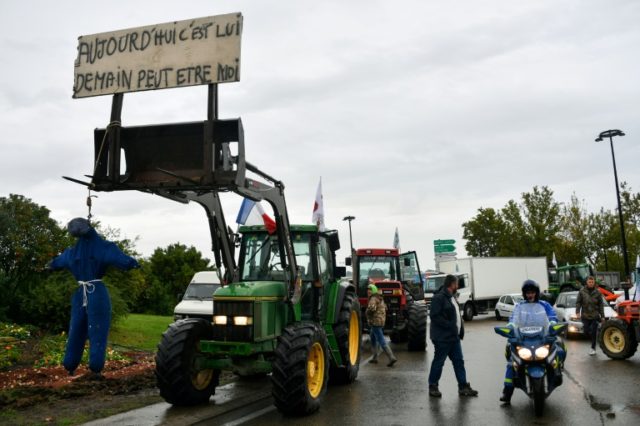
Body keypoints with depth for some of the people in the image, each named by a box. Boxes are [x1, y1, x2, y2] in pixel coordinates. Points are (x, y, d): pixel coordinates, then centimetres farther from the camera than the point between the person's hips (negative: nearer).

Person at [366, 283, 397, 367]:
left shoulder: (373, 299, -14)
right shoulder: (380, 299, 16)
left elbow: (371, 308, -31)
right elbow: (385, 307, 29)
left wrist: (367, 313, -12)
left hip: (375, 322, -10)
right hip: (381, 321, 10)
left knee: (381, 341, -11)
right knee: (373, 339, 21)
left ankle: (392, 357, -16)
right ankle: (375, 357, 25)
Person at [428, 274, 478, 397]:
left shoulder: (451, 297, 16)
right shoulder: (439, 297, -16)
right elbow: (435, 316, -22)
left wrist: (460, 331, 10)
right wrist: (450, 325, -23)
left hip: (454, 337, 9)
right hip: (442, 338, -9)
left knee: (459, 362, 11)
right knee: (438, 362, 1)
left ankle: (463, 387, 17)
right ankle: (433, 387, 13)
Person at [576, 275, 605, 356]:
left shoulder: (597, 292, 1)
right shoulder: (582, 291, 0)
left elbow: (601, 305, 5)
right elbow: (578, 302, 2)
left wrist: (602, 316, 3)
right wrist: (577, 312, -10)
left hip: (595, 316, -1)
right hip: (585, 316, 1)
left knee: (593, 333, -2)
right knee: (586, 332, 0)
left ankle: (593, 348, 8)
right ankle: (592, 340, 30)